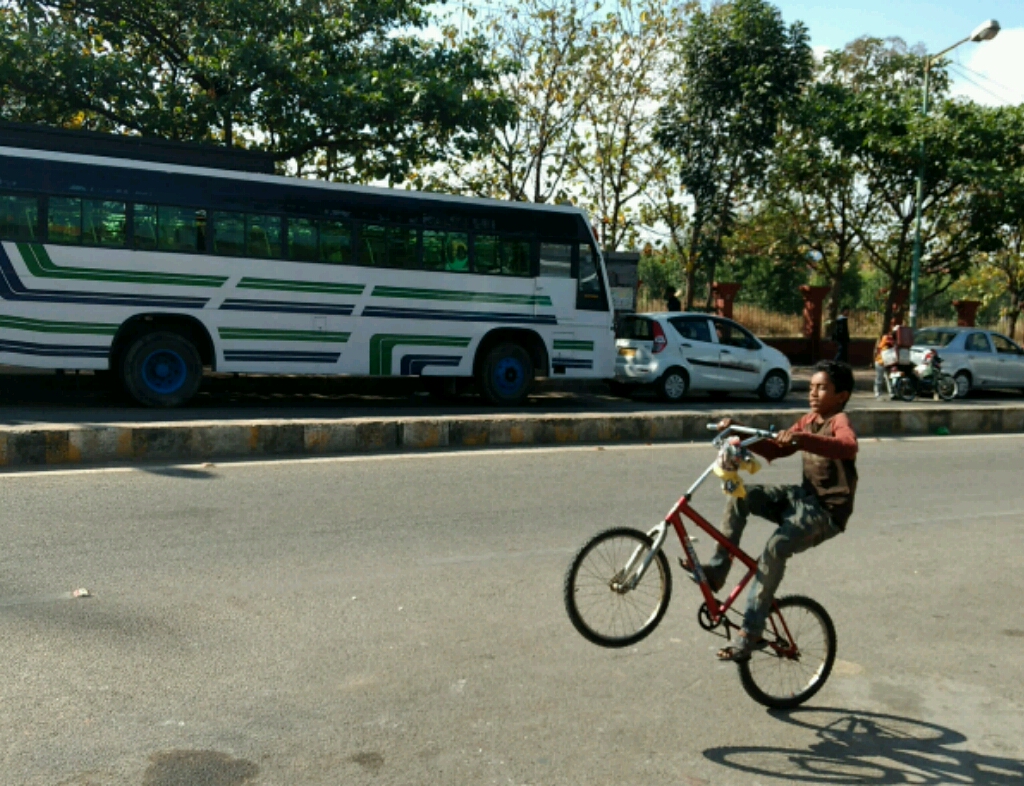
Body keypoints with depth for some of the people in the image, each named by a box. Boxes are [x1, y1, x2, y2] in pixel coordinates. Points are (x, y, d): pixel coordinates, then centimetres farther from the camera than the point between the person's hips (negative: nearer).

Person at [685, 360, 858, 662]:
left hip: (827, 511, -8)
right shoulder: (809, 421, 13)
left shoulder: (840, 422, -11)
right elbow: (774, 450, 17)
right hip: (802, 497, 8)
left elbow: (848, 447, -35)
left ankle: (750, 634, -23)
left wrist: (800, 438, -48)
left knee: (776, 547, -30)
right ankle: (716, 570, -6)